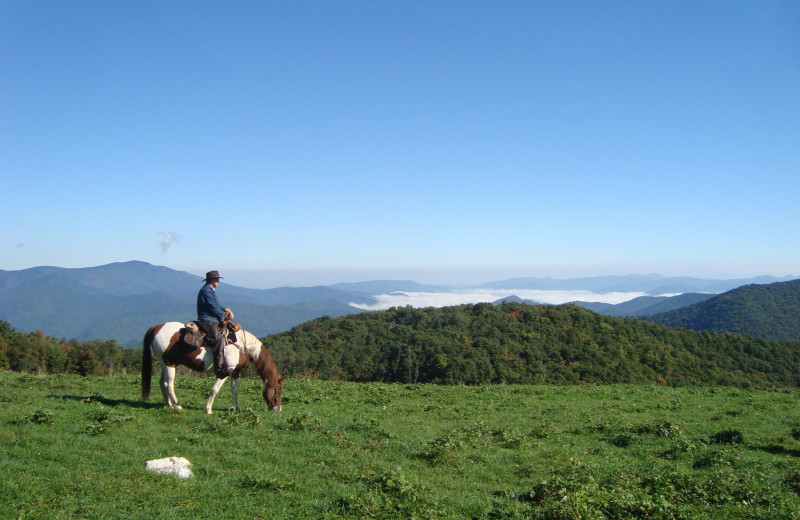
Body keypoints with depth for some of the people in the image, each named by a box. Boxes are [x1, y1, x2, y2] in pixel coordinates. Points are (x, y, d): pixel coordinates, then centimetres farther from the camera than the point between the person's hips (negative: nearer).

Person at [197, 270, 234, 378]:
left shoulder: (211, 290, 21)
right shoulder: (206, 290, -12)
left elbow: (216, 305, 25)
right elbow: (213, 308, -16)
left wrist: (225, 309, 7)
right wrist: (223, 315, -3)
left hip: (213, 320, 11)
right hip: (207, 321, -11)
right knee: (219, 338, -25)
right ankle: (220, 368, -32)